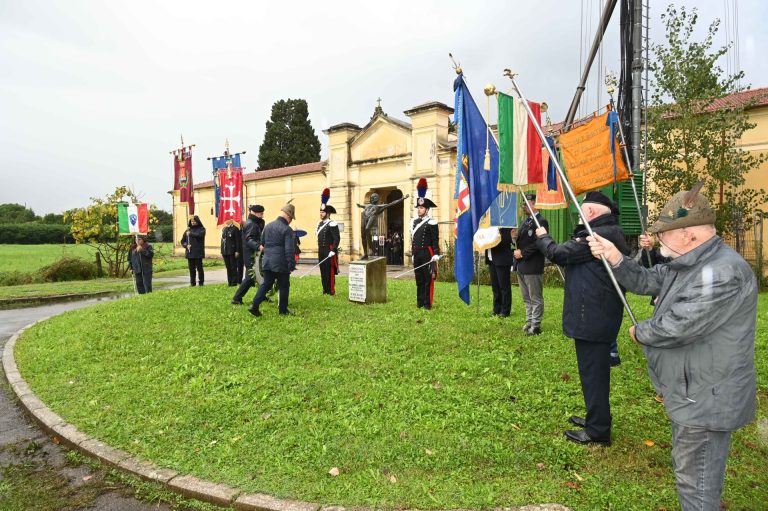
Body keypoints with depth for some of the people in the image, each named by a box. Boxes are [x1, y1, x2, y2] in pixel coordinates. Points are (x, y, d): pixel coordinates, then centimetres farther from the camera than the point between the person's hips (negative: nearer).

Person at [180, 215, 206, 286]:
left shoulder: (201, 229, 2)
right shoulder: (188, 230, 12)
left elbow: (199, 235, -21)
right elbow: (183, 241, 13)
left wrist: (190, 234, -12)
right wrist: (186, 245, -6)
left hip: (198, 253, -3)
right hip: (190, 252, 4)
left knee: (199, 268, -1)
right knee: (191, 269, 7)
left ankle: (201, 282, 9)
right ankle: (192, 283, 15)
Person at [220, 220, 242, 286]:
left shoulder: (235, 228, -7)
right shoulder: (224, 229, 14)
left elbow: (238, 240, -10)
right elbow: (222, 240, 17)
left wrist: (237, 251, -14)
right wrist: (222, 251, 13)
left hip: (232, 252, -6)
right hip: (225, 252, 7)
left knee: (233, 267, -1)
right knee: (228, 267, 10)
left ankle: (234, 282, 5)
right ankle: (230, 281, 17)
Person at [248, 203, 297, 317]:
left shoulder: (268, 226, 9)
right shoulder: (287, 230, -13)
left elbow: (262, 242, 20)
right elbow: (290, 250, -17)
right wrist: (291, 265, -13)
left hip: (268, 261, 6)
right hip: (281, 263, -6)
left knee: (266, 284, 12)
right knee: (284, 286, 7)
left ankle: (254, 305, 1)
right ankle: (283, 310, 14)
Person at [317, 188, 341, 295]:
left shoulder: (332, 224, -12)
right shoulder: (320, 224, 14)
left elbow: (337, 238, -17)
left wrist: (333, 250, -22)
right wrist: (319, 249, 18)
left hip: (329, 252, -8)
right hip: (321, 251, 8)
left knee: (330, 271, -3)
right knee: (323, 271, 11)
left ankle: (331, 291, 4)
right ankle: (325, 290, 20)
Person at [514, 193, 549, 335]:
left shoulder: (541, 221, -12)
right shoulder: (525, 220, 16)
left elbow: (538, 244, -20)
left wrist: (522, 253, -17)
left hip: (532, 266, -9)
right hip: (521, 265, 9)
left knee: (536, 298, 2)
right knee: (526, 298, 17)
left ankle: (535, 326, 10)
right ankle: (529, 322, 28)